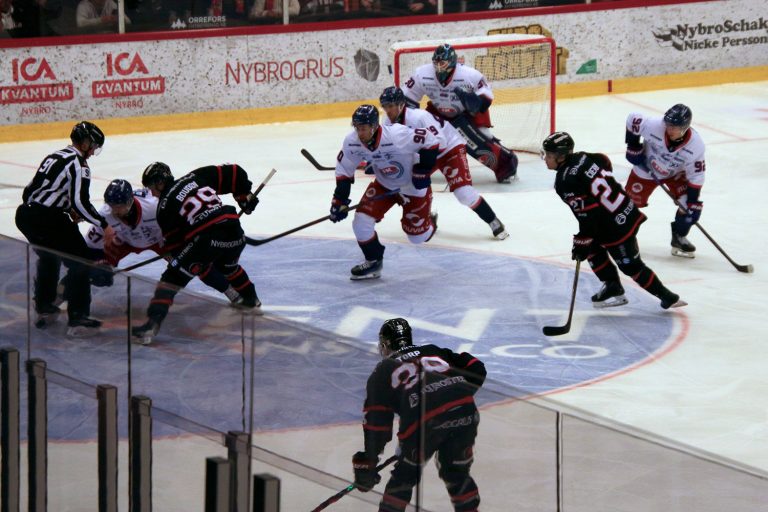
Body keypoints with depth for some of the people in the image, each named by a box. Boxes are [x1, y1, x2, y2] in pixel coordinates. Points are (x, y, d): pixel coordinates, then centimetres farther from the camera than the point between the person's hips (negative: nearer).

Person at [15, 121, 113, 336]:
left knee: (49, 258, 32)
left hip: (25, 214, 9)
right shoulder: (78, 163, -8)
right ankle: (78, 319, -3)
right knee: (80, 263, 2)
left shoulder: (54, 157, 19)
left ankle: (43, 309, 39)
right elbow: (81, 202, -16)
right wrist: (103, 225, -9)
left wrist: (69, 211, 24)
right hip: (48, 220, -9)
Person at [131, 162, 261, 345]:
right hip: (234, 233, 6)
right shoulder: (198, 177, 18)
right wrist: (245, 196, 29)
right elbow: (234, 173, 16)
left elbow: (175, 242, 12)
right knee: (228, 267, 39)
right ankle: (252, 302, 53)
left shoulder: (165, 207, 9)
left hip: (206, 238, -6)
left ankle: (153, 323, -15)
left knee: (172, 277, 0)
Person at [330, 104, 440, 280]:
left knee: (417, 236, 6)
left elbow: (429, 140, -25)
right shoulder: (352, 142, -21)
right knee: (362, 221, -14)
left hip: (413, 185, -4)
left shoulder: (397, 136, -38)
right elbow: (344, 171, -6)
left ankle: (429, 221, 43)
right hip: (384, 185, 4)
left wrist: (423, 171, -23)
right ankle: (373, 261, 8)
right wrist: (339, 200, -10)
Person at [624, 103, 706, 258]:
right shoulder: (654, 126, -38)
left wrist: (693, 203, -26)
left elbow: (696, 175, -23)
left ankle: (679, 238, 9)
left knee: (690, 204, -13)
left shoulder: (696, 145, -32)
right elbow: (633, 119, -18)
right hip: (646, 169, -1)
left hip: (676, 173, 1)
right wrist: (633, 146, -14)